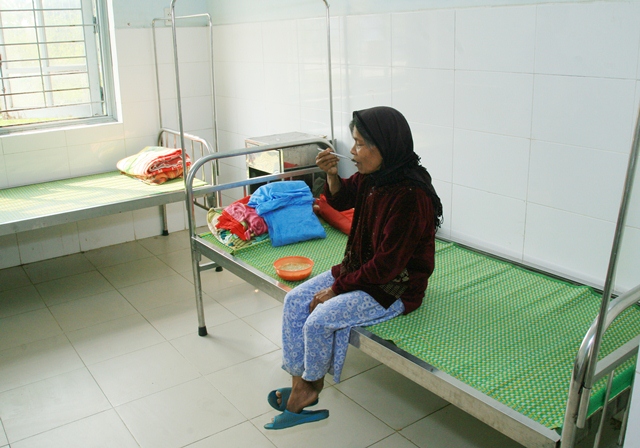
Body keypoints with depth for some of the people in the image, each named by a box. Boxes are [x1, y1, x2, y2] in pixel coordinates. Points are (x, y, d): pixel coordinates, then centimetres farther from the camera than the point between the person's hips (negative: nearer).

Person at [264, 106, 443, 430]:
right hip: (361, 268, 9)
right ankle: (299, 382, 8)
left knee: (320, 320, -19)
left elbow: (386, 265, -26)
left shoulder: (410, 196, -29)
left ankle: (310, 384, 11)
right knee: (294, 300, 0)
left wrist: (338, 288, -17)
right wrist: (331, 175, -7)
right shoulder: (373, 176, -4)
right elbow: (342, 200, 16)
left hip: (393, 288, -9)